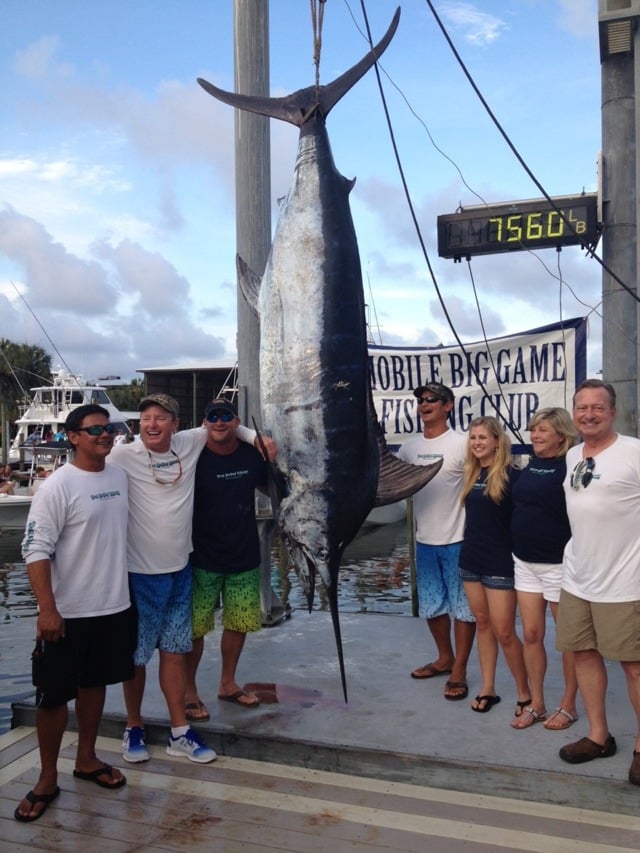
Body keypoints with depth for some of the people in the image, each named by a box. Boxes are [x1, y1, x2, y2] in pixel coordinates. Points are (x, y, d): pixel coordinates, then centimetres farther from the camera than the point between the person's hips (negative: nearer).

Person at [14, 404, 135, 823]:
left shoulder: (120, 475, 3)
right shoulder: (58, 486, -16)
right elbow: (36, 550, -17)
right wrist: (47, 609, -21)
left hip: (114, 606, 6)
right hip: (69, 612, -5)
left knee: (94, 684, 19)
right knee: (54, 695, 6)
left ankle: (86, 759, 36)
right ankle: (47, 778, 23)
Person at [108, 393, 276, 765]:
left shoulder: (189, 443, 0)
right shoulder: (123, 456, -13)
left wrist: (257, 437, 5)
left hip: (180, 570, 4)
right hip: (140, 573, -4)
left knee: (174, 650, 13)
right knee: (136, 654, 9)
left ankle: (180, 733, 24)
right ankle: (134, 729, 29)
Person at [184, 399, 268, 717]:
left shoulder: (252, 455, -3)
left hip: (245, 558, 4)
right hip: (202, 559, -4)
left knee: (238, 623, 15)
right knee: (195, 628, 3)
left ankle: (228, 683, 34)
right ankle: (189, 691, 23)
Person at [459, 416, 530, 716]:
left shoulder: (510, 475, -11)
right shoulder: (471, 475, 7)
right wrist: (469, 548, 12)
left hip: (500, 563, -6)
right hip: (470, 560, 6)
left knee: (504, 632, -2)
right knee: (482, 624, 13)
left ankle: (524, 693, 17)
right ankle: (487, 689, 24)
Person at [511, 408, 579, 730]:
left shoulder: (570, 467, -13)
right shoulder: (530, 466, 8)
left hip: (558, 564, -7)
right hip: (524, 563, 7)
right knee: (531, 635, 11)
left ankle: (568, 705, 23)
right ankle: (536, 704, 24)